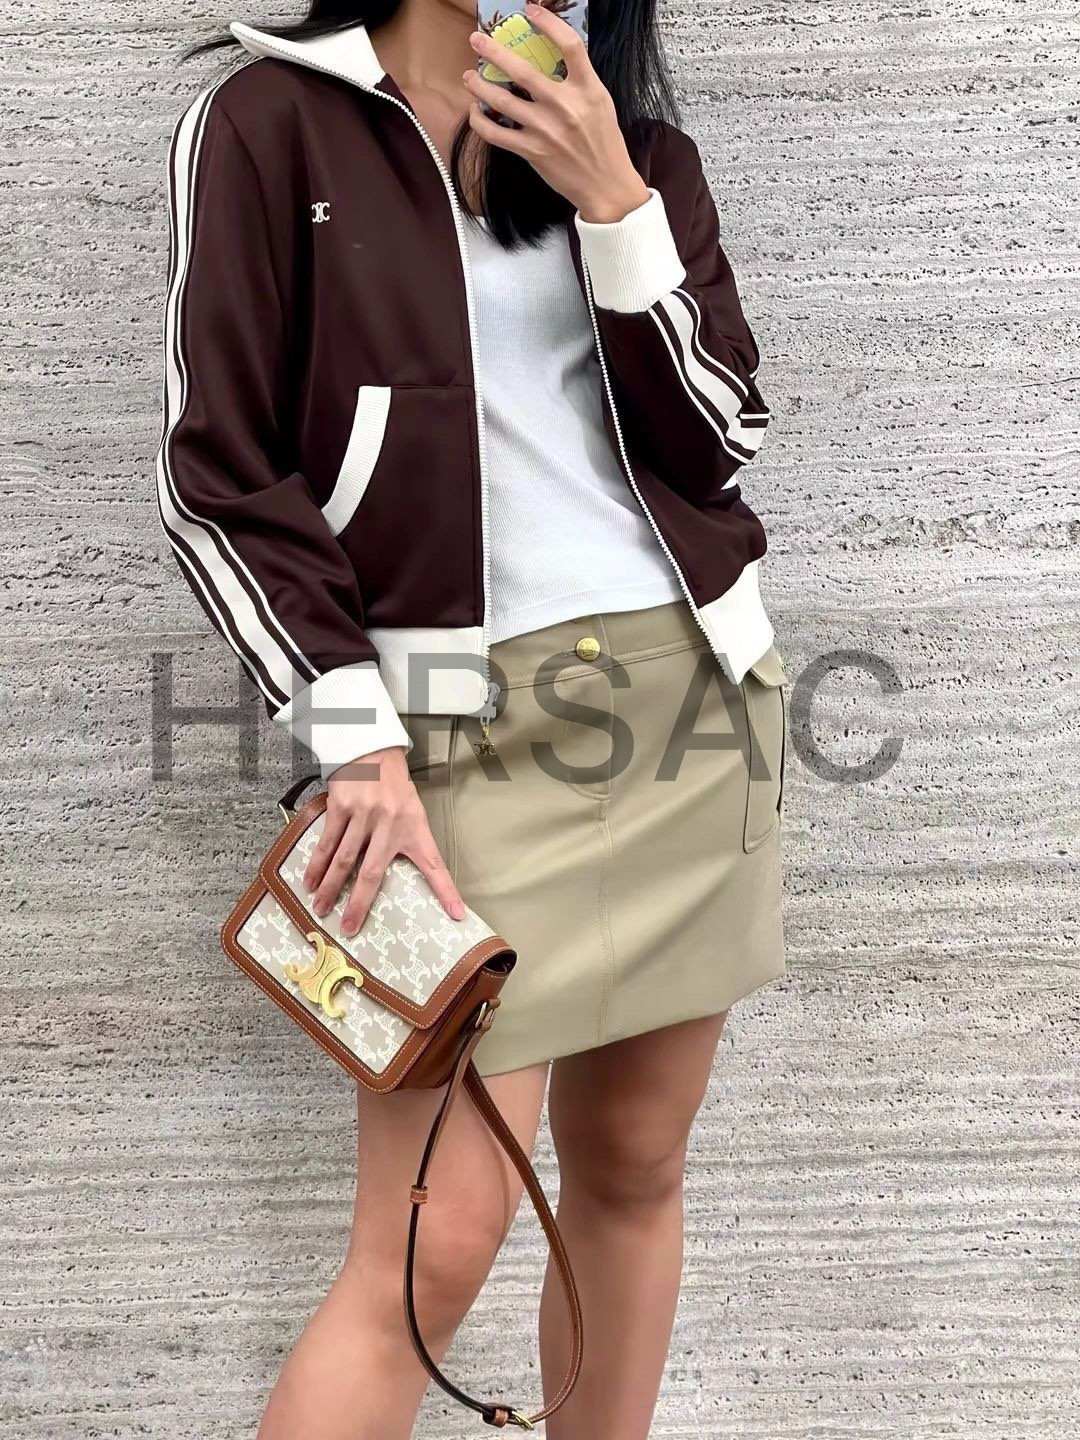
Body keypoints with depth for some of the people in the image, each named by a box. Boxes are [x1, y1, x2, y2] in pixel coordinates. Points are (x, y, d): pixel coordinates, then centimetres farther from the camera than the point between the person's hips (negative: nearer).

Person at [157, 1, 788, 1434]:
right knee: (439, 1242, -10)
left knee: (632, 1171, 11)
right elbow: (221, 478, -6)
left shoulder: (636, 146, 12)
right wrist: (357, 741, -14)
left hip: (692, 696, 5)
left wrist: (612, 201, -9)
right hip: (466, 725, -5)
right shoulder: (272, 122, -1)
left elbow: (721, 439, 3)